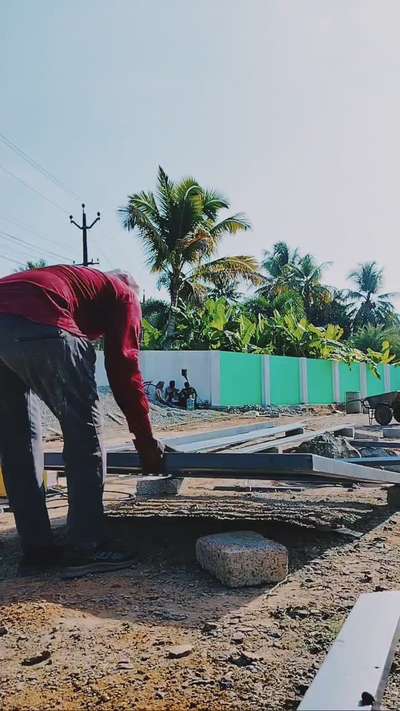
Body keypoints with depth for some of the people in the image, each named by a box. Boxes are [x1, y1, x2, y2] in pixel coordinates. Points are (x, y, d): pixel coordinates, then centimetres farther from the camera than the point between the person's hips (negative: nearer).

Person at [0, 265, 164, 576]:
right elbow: (124, 368, 10)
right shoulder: (123, 295, 21)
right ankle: (87, 549, 4)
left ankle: (37, 548, 19)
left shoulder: (75, 278, 41)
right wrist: (146, 441, 14)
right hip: (39, 325, -8)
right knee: (84, 432, 3)